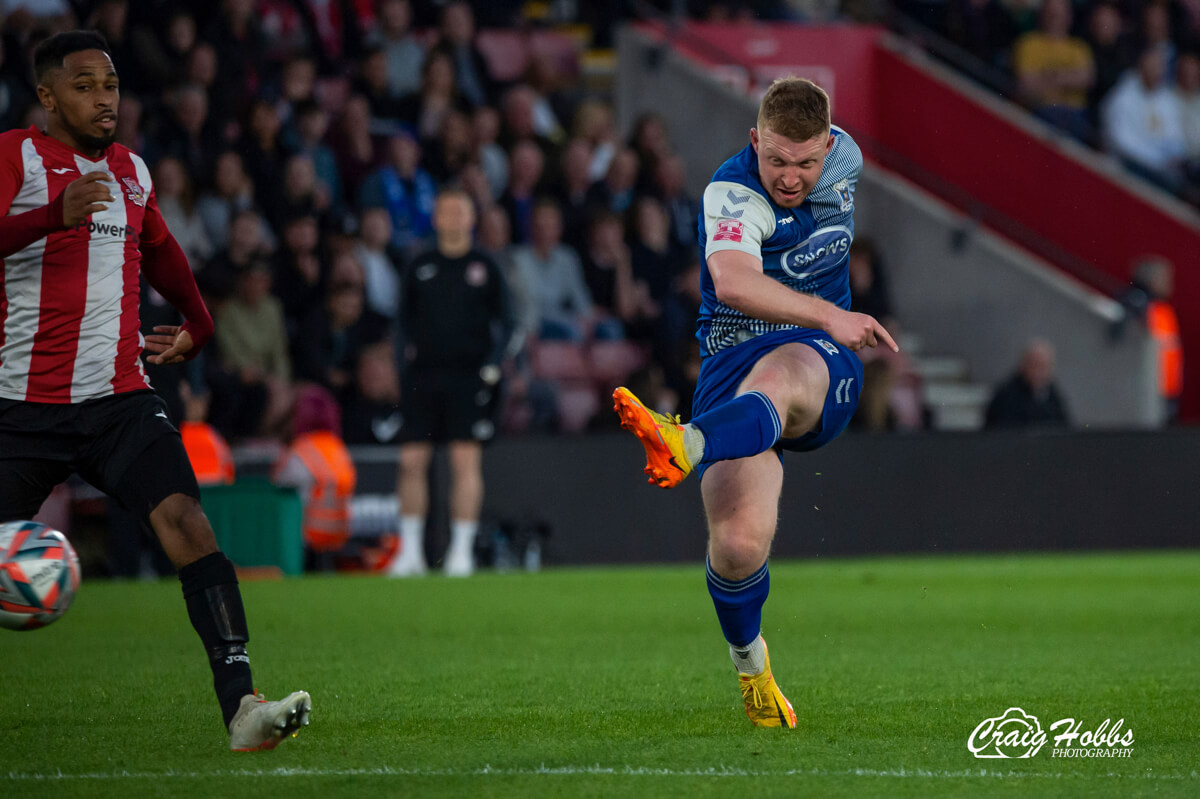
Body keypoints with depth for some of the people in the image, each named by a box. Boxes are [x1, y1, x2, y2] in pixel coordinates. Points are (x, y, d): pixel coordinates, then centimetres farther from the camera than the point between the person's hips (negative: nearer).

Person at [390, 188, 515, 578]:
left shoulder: (485, 268, 6)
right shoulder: (419, 268, 11)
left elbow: (504, 322, 8)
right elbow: (406, 322, 15)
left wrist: (492, 365, -5)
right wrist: (405, 362, 2)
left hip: (468, 374, -2)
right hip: (422, 376, 2)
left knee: (466, 460, -9)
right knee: (412, 460, -2)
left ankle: (461, 550, -5)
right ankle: (410, 552, 6)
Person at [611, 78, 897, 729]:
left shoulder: (844, 157, 4)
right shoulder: (733, 194, -17)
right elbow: (734, 282, -37)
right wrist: (827, 316, -46)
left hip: (822, 364, 3)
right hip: (732, 368, -3)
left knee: (775, 378, -38)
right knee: (738, 544, -18)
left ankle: (687, 447, -68)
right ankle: (749, 663, 12)